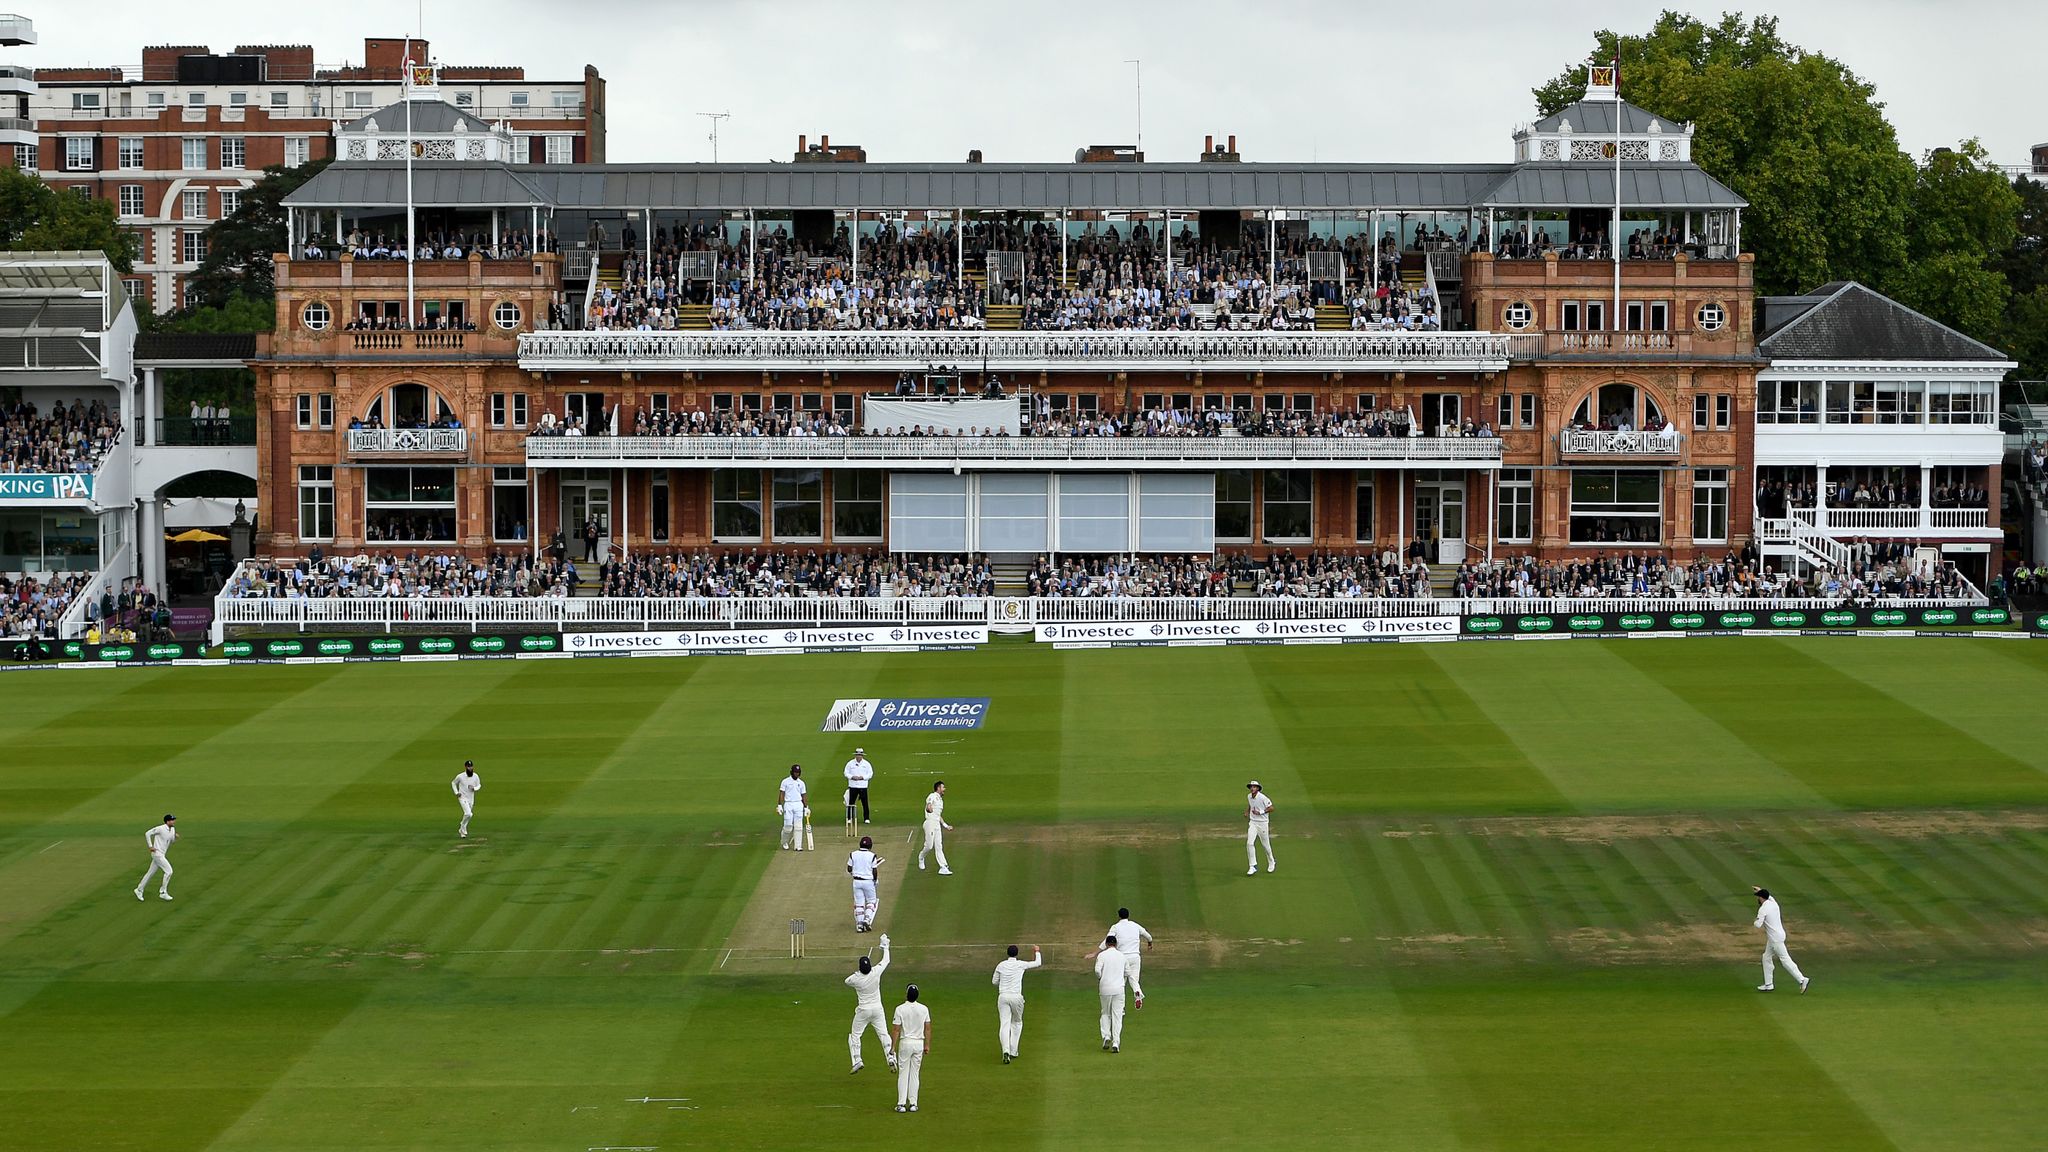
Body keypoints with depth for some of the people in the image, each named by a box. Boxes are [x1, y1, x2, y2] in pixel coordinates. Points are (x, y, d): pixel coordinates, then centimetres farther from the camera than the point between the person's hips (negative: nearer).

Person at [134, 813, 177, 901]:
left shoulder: (172, 829, 7)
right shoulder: (160, 829, -17)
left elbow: (172, 841, 16)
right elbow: (147, 834, -12)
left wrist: (175, 837, -6)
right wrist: (150, 846, -13)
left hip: (162, 854, 8)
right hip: (157, 853, -8)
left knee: (151, 873, 14)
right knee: (168, 871, -11)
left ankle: (139, 890, 24)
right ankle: (163, 892, -2)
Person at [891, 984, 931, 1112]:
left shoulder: (900, 1009, -11)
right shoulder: (924, 1009, -1)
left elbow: (897, 1030, -10)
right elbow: (927, 1028, 3)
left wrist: (893, 1047, -4)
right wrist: (927, 1045, 12)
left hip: (905, 1043, -3)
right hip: (919, 1043, 3)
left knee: (903, 1074, 3)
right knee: (914, 1074, 10)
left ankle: (901, 1104, -1)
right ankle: (913, 1104, 8)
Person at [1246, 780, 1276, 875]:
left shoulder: (1263, 798, -17)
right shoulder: (1249, 797, 2)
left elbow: (1271, 808, -14)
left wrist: (1260, 812, -23)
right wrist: (1247, 812, 6)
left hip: (1262, 823, -5)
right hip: (1253, 823, 5)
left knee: (1266, 844, 8)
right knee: (1249, 843, -12)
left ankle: (1271, 863, 33)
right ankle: (1253, 866, -9)